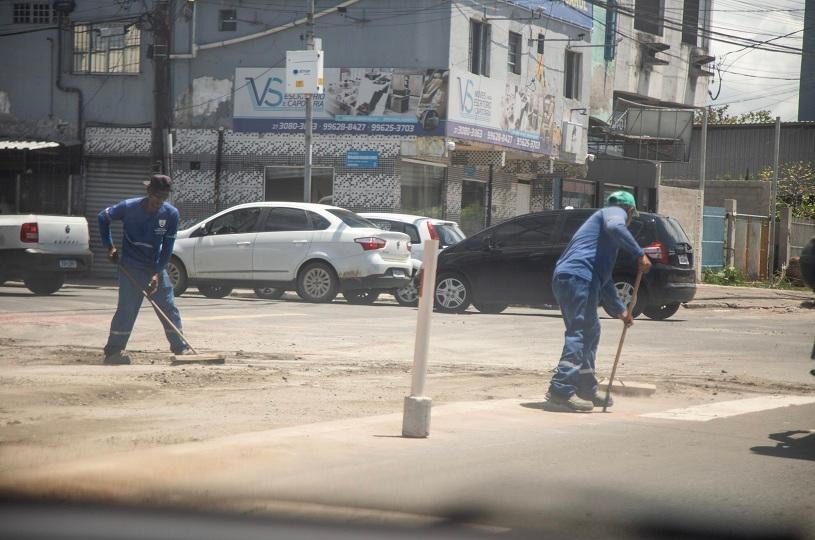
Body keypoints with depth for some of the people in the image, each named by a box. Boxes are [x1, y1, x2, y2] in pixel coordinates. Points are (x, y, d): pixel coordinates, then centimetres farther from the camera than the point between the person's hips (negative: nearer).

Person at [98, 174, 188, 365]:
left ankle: (181, 348, 12)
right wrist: (109, 247, 1)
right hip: (131, 267, -3)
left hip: (156, 267, 3)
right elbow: (103, 217, 3)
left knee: (170, 308, 3)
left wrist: (157, 273, -14)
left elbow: (167, 247, -7)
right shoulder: (129, 207, -14)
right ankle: (113, 351, -6)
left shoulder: (171, 214, -9)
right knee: (127, 309, -10)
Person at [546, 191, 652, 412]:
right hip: (579, 277, -10)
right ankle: (561, 391, -21)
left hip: (564, 278, 10)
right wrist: (640, 253, -18)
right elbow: (614, 227, -20)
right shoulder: (615, 212, 10)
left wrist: (620, 309, 41)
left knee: (589, 333, 19)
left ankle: (586, 390, 24)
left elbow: (604, 277, 39)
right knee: (581, 334, -13)